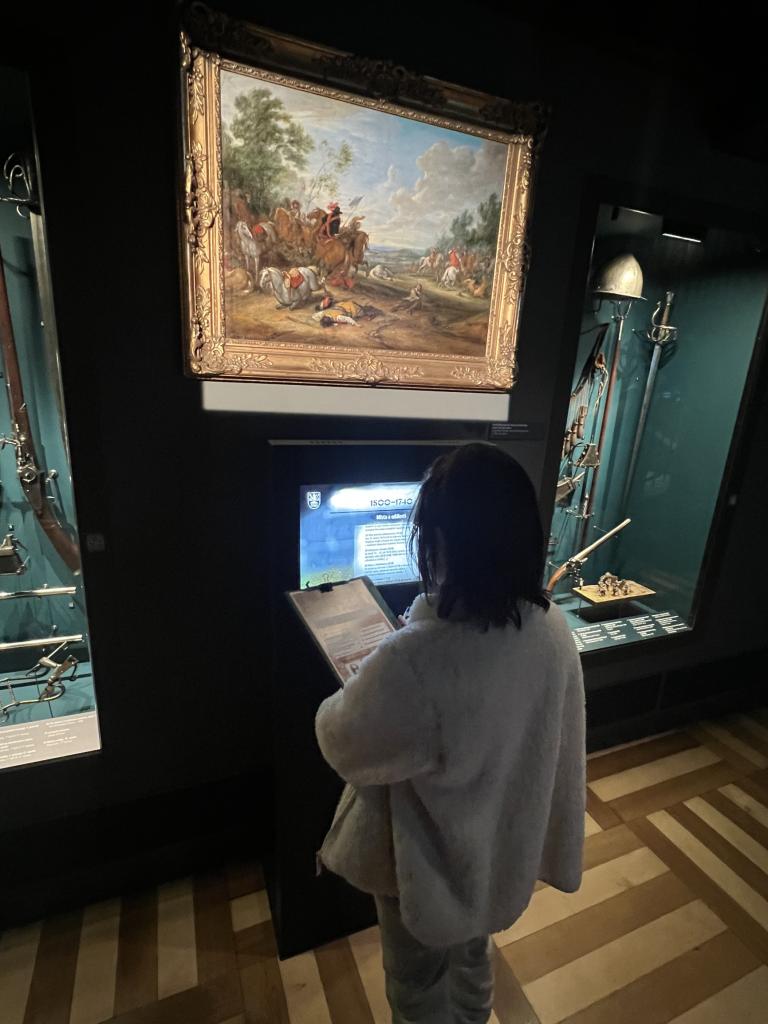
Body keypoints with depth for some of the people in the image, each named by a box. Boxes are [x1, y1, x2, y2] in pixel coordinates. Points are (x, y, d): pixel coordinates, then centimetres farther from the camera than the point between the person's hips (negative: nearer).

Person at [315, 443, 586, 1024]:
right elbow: (554, 743, -3)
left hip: (429, 864, -5)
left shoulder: (415, 661, -41)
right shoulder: (554, 629, -19)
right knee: (474, 956, 36)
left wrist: (347, 697, -1)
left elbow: (343, 745, -21)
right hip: (501, 845, 6)